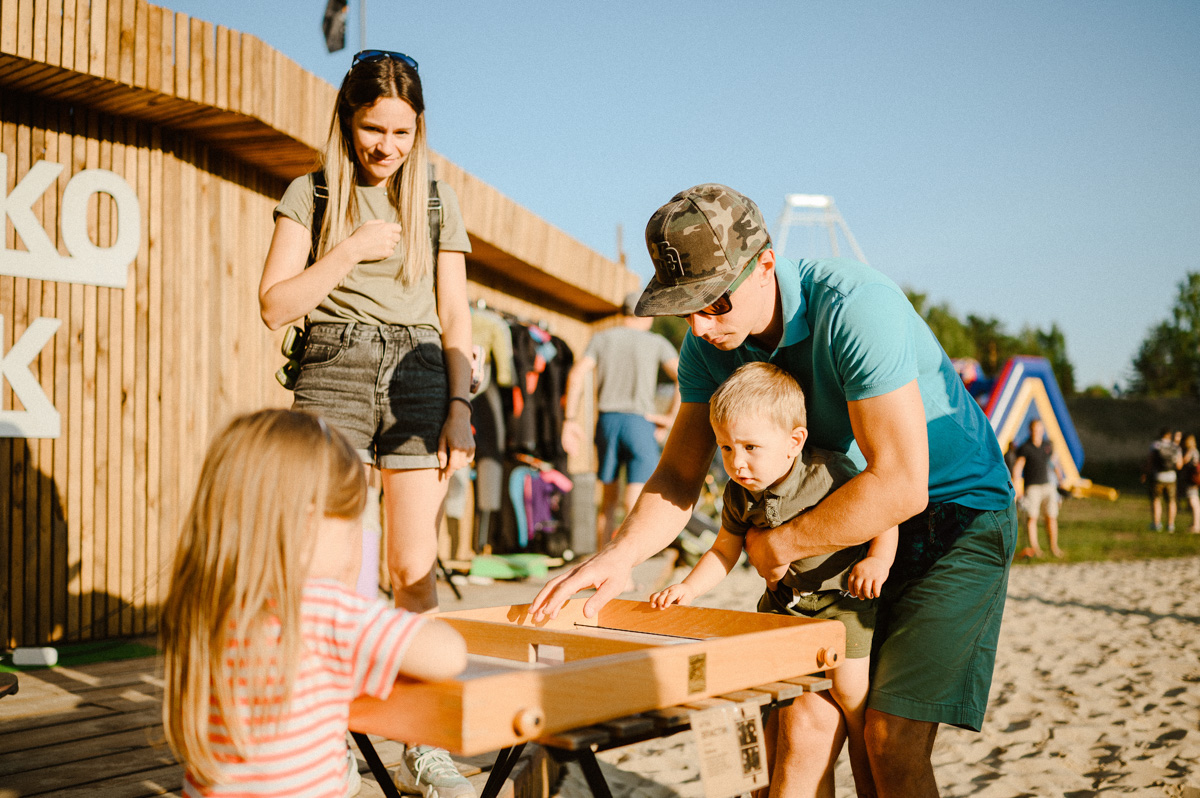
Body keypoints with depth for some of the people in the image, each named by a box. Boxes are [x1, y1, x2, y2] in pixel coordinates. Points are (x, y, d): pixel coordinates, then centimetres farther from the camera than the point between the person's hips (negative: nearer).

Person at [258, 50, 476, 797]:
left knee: (416, 569, 1)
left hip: (418, 374, 1)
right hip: (334, 372, -1)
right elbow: (276, 304, 0)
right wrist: (352, 249, -9)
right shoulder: (310, 193, 7)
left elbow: (455, 315, 9)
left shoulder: (437, 197, 11)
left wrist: (461, 407, 0)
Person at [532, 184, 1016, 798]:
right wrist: (620, 554, -22)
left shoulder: (854, 307, -29)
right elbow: (679, 475, -2)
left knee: (892, 737, -14)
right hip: (852, 524, 6)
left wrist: (778, 545, -18)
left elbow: (901, 485, -30)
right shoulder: (708, 341, -7)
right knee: (809, 715, -5)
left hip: (957, 511, -5)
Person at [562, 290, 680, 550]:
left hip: (607, 420, 3)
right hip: (639, 422, -3)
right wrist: (671, 416, -2)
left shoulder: (602, 338, 11)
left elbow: (576, 375, -2)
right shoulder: (656, 343, 6)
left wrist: (570, 420, -1)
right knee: (635, 503, -8)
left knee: (609, 499, 18)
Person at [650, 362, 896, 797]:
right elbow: (725, 549, 5)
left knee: (850, 689, -10)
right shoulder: (739, 494, -9)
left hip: (842, 597, -5)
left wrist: (878, 559, -29)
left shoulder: (831, 475, -26)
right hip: (784, 598, 5)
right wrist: (689, 588, -7)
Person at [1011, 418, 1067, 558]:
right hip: (1032, 487, -4)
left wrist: (1061, 478, 25)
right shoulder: (1025, 448, -6)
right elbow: (1017, 469, -9)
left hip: (1048, 485, 4)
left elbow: (1054, 463, 25)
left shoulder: (1047, 446, 9)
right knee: (1032, 516, -12)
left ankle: (1054, 547, 12)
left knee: (1051, 516, 1)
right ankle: (1034, 547, -9)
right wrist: (1017, 488, -16)